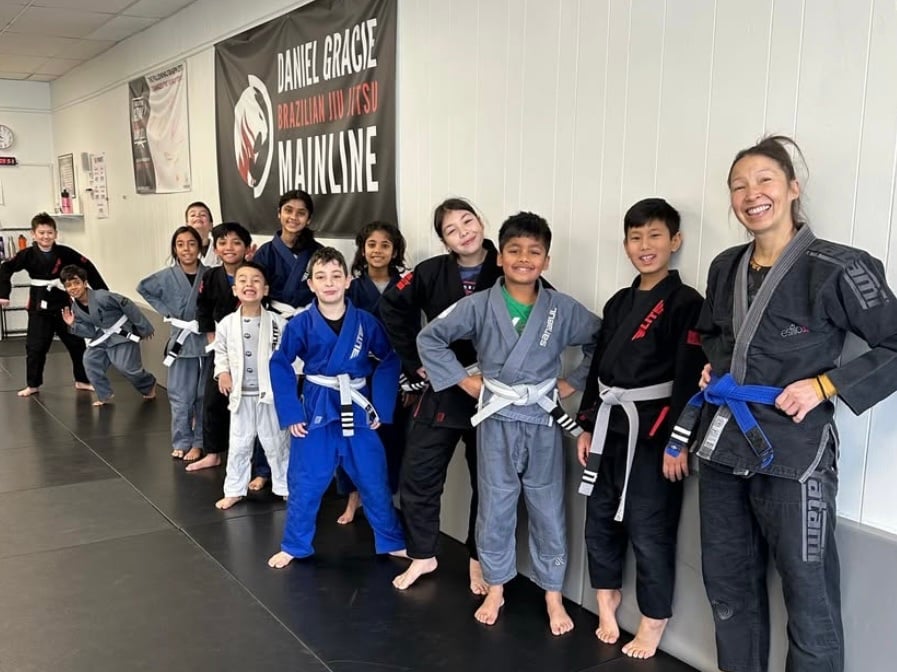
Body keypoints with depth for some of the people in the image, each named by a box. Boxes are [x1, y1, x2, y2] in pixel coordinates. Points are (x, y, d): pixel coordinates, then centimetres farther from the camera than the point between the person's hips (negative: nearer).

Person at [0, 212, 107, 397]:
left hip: (63, 305, 1)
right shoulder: (28, 255, -9)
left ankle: (82, 380, 24)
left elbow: (87, 268, -4)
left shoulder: (64, 253, -8)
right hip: (39, 308, -1)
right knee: (35, 347, 2)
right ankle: (32, 384, 19)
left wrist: (102, 291, -5)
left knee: (77, 343, 9)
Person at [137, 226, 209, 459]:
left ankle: (199, 443, 20)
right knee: (181, 397, 3)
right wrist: (166, 312, 3)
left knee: (205, 396, 9)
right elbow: (144, 289, 11)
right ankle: (182, 443, 16)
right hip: (182, 341, 0)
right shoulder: (167, 276, -5)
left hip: (207, 341, 0)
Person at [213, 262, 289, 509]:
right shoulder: (227, 323, -4)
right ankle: (234, 490, 29)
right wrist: (222, 372, -3)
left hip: (271, 393, -2)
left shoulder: (277, 322, -10)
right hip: (241, 395, 2)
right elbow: (220, 351, 11)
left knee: (276, 443, 10)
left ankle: (285, 487, 27)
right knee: (238, 444, 14)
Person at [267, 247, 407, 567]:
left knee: (374, 482, 10)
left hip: (358, 411, 1)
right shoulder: (300, 324, -8)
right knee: (305, 484, 8)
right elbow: (279, 365, -3)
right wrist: (291, 412, -6)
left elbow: (389, 362, 1)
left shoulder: (366, 322, -6)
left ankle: (393, 542, 28)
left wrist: (380, 407, -4)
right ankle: (294, 546, 27)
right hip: (317, 410, 0)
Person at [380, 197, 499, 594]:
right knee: (418, 475, 6)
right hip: (442, 388, 2)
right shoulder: (431, 273, -7)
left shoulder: (508, 272, -12)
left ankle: (479, 560, 32)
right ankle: (423, 556, 26)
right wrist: (414, 361, 3)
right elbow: (392, 308, 5)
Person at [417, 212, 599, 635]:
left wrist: (574, 382, 1)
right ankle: (495, 589, 29)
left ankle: (553, 595, 26)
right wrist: (463, 379, -3)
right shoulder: (478, 306, -7)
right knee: (495, 506, 11)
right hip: (496, 419, 0)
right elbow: (429, 338, -1)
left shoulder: (564, 310, -5)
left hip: (542, 419, 0)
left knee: (548, 509, 9)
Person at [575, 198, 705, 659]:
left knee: (648, 530, 1)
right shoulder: (618, 303, 12)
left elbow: (691, 378, -15)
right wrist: (587, 426, 12)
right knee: (600, 520, 15)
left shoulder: (686, 303, -9)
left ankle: (653, 623, 19)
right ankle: (606, 603, 35)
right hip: (609, 426, 7)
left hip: (654, 430, -7)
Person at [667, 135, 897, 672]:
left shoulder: (835, 269, -12)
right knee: (729, 589, 18)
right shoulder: (726, 268, 7)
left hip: (794, 457, -6)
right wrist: (713, 366, 6)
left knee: (809, 602, 6)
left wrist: (826, 386, -16)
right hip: (723, 451, 6)